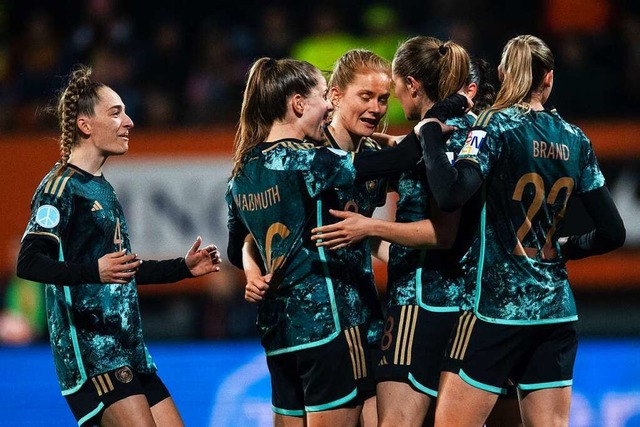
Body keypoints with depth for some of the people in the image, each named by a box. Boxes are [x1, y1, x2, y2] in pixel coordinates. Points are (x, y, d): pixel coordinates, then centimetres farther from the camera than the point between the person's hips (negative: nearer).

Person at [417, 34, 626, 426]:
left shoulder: (495, 126, -7)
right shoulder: (576, 141, 8)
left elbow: (451, 196, -23)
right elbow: (613, 232, 9)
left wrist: (430, 133, -9)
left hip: (497, 305, -5)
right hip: (557, 311, 5)